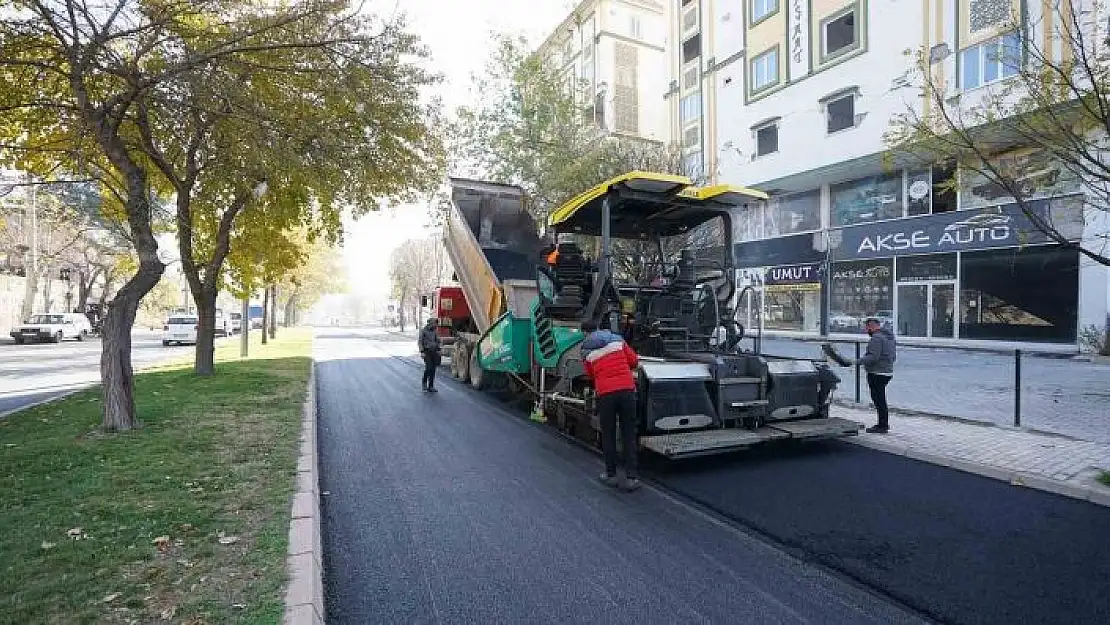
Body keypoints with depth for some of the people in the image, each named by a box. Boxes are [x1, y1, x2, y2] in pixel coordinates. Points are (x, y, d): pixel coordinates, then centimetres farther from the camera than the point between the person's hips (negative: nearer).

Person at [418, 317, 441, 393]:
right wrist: (422, 352, -15)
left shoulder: (434, 331, 10)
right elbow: (420, 342, -8)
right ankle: (424, 382, 10)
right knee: (428, 368, -14)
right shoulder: (423, 331, -6)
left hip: (434, 352, 5)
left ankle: (431, 387, 6)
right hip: (427, 352, -5)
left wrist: (438, 350, 6)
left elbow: (437, 341, 17)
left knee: (433, 369, 2)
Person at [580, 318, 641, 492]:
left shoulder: (586, 351, 8)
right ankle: (632, 477, 9)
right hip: (627, 389, 1)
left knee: (608, 435, 13)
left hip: (605, 393, -1)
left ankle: (611, 475, 21)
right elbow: (634, 361, 12)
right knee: (629, 434, 8)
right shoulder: (617, 339, 11)